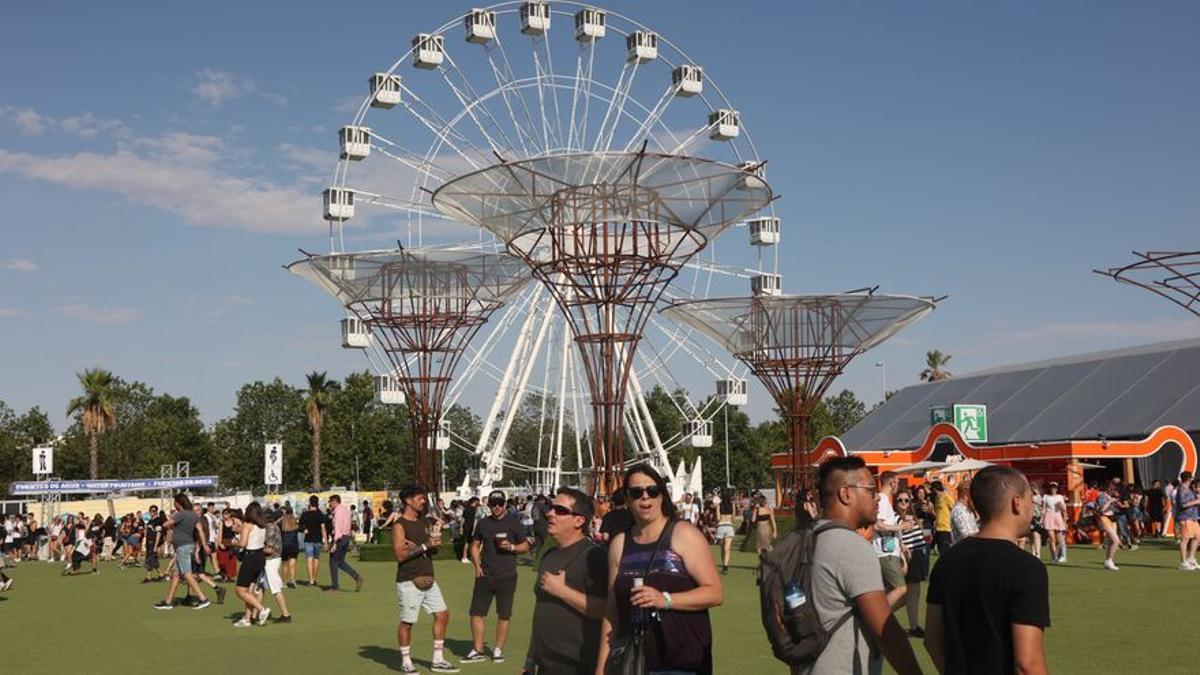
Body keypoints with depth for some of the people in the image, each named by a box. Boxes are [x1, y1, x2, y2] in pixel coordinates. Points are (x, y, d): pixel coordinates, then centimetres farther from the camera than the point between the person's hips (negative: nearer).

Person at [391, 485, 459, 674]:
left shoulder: (425, 522, 12)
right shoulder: (399, 525, -11)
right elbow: (400, 555, -20)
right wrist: (424, 546, -22)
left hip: (428, 579, 8)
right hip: (409, 582, -8)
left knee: (442, 614, 7)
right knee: (407, 622, 1)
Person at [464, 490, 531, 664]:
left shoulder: (513, 523, -1)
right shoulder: (483, 523, 8)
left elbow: (525, 546, 3)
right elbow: (475, 545, 17)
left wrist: (511, 547, -16)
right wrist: (477, 565, 2)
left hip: (506, 576, -3)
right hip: (485, 576, 3)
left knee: (504, 614, 4)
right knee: (476, 612, 1)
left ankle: (498, 649, 17)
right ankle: (478, 651, 11)